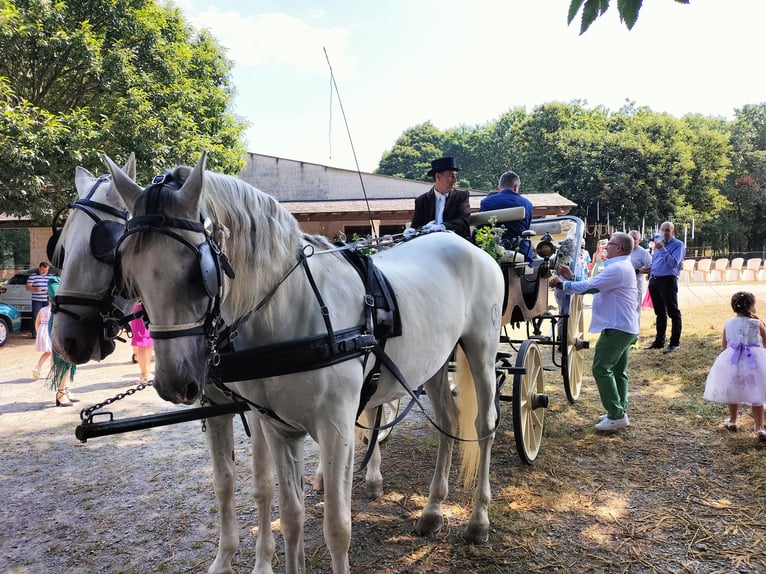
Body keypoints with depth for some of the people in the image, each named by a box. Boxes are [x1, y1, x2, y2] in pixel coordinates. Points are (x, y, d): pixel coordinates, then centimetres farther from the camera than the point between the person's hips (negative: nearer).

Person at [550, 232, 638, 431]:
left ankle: (616, 416, -7)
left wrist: (562, 284, -13)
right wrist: (572, 277, 10)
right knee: (618, 370, 15)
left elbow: (590, 286, -23)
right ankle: (620, 411, 22)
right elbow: (594, 286, 16)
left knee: (602, 369, -9)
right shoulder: (622, 267, 18)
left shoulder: (617, 269, -19)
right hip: (625, 327, 11)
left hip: (616, 328, -11)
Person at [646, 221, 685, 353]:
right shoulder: (658, 242, 16)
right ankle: (659, 341, 21)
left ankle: (675, 343, -1)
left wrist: (662, 249, -20)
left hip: (668, 281, -7)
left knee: (673, 312, -4)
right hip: (654, 280, 7)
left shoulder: (678, 245, -5)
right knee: (660, 313, 14)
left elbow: (673, 263, -19)